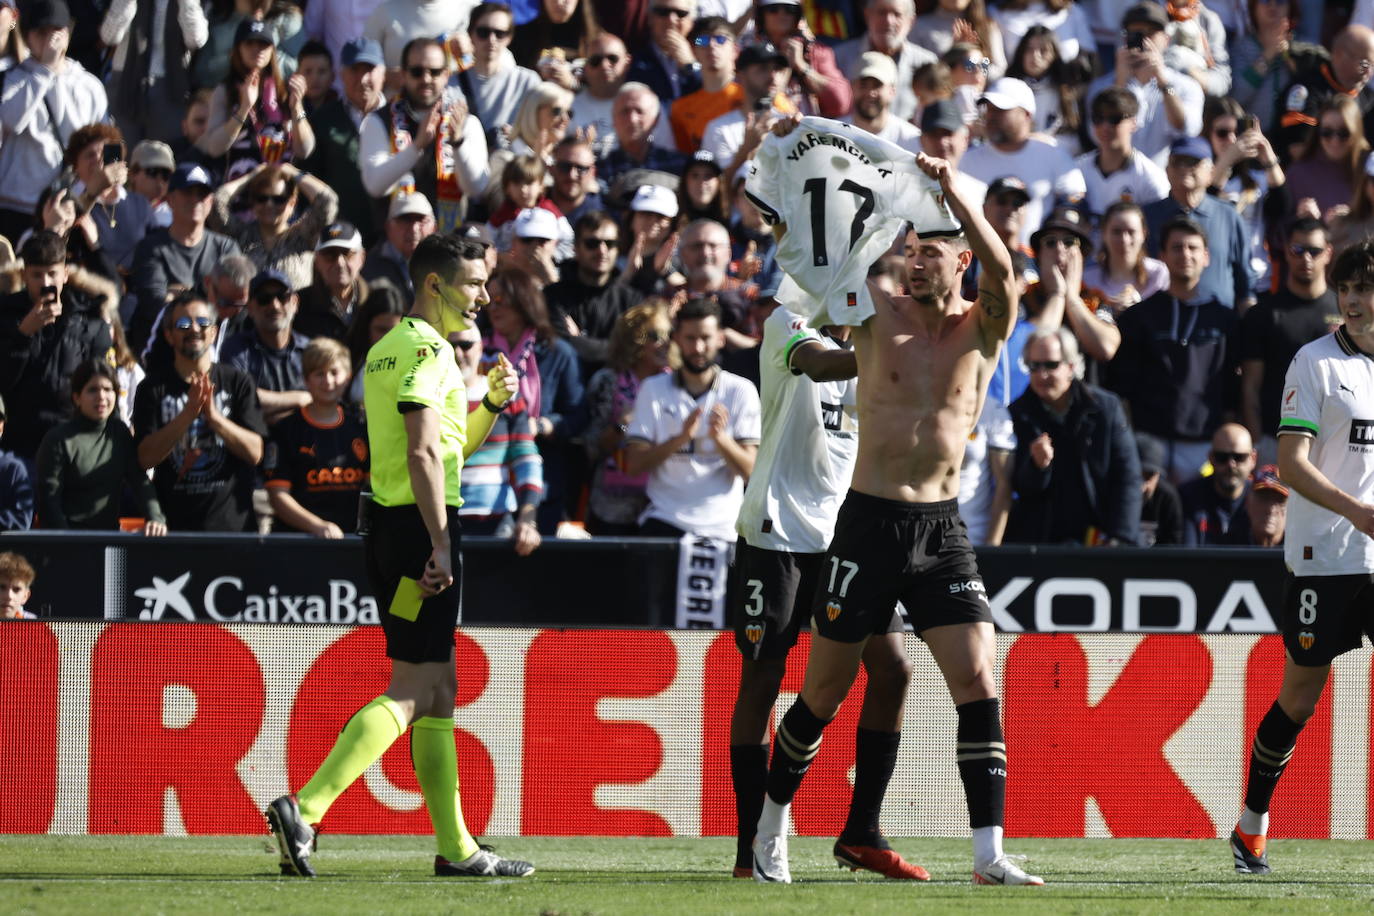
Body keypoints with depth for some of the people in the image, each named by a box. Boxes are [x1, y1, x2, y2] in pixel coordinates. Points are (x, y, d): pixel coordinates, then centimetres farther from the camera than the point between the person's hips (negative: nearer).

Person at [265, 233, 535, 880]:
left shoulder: (387, 349, 20)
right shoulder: (426, 348, -11)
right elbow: (422, 451, -21)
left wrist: (492, 402, 15)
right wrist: (440, 542, -24)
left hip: (387, 523, 10)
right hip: (421, 526, -10)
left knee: (439, 689, 12)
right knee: (413, 691, -11)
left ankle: (455, 847, 14)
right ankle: (303, 809, -19)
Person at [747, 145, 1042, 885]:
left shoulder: (982, 330, 0)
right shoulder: (879, 314, 1)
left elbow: (1002, 269, -18)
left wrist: (948, 187, -27)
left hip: (942, 528, 1)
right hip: (869, 522, -1)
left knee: (979, 683, -11)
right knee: (824, 691, 7)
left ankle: (989, 855, -12)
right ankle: (772, 825, 27)